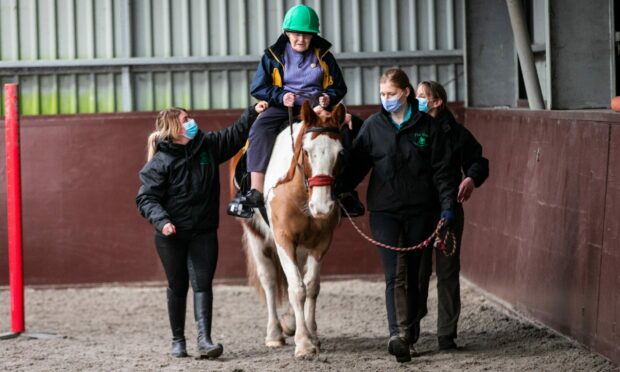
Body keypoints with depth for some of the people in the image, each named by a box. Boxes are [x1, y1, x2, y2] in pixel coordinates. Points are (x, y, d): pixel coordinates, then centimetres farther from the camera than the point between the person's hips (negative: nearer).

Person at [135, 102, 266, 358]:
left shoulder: (207, 145, 2)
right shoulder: (160, 162, -11)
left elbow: (233, 137, 15)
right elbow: (146, 198, -13)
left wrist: (252, 113, 8)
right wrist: (161, 221, -28)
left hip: (203, 233, 3)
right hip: (171, 234, -3)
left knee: (202, 284, -8)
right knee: (177, 288, 8)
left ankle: (204, 339, -15)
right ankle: (178, 340, 20)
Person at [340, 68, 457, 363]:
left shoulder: (426, 126, 3)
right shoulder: (373, 126, 4)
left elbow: (441, 170, 3)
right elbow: (356, 165, 5)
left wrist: (447, 204, -4)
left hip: (420, 210, 1)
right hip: (385, 211, -1)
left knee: (412, 273, 8)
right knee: (395, 273, -13)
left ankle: (408, 331, 17)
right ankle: (398, 334, -22)